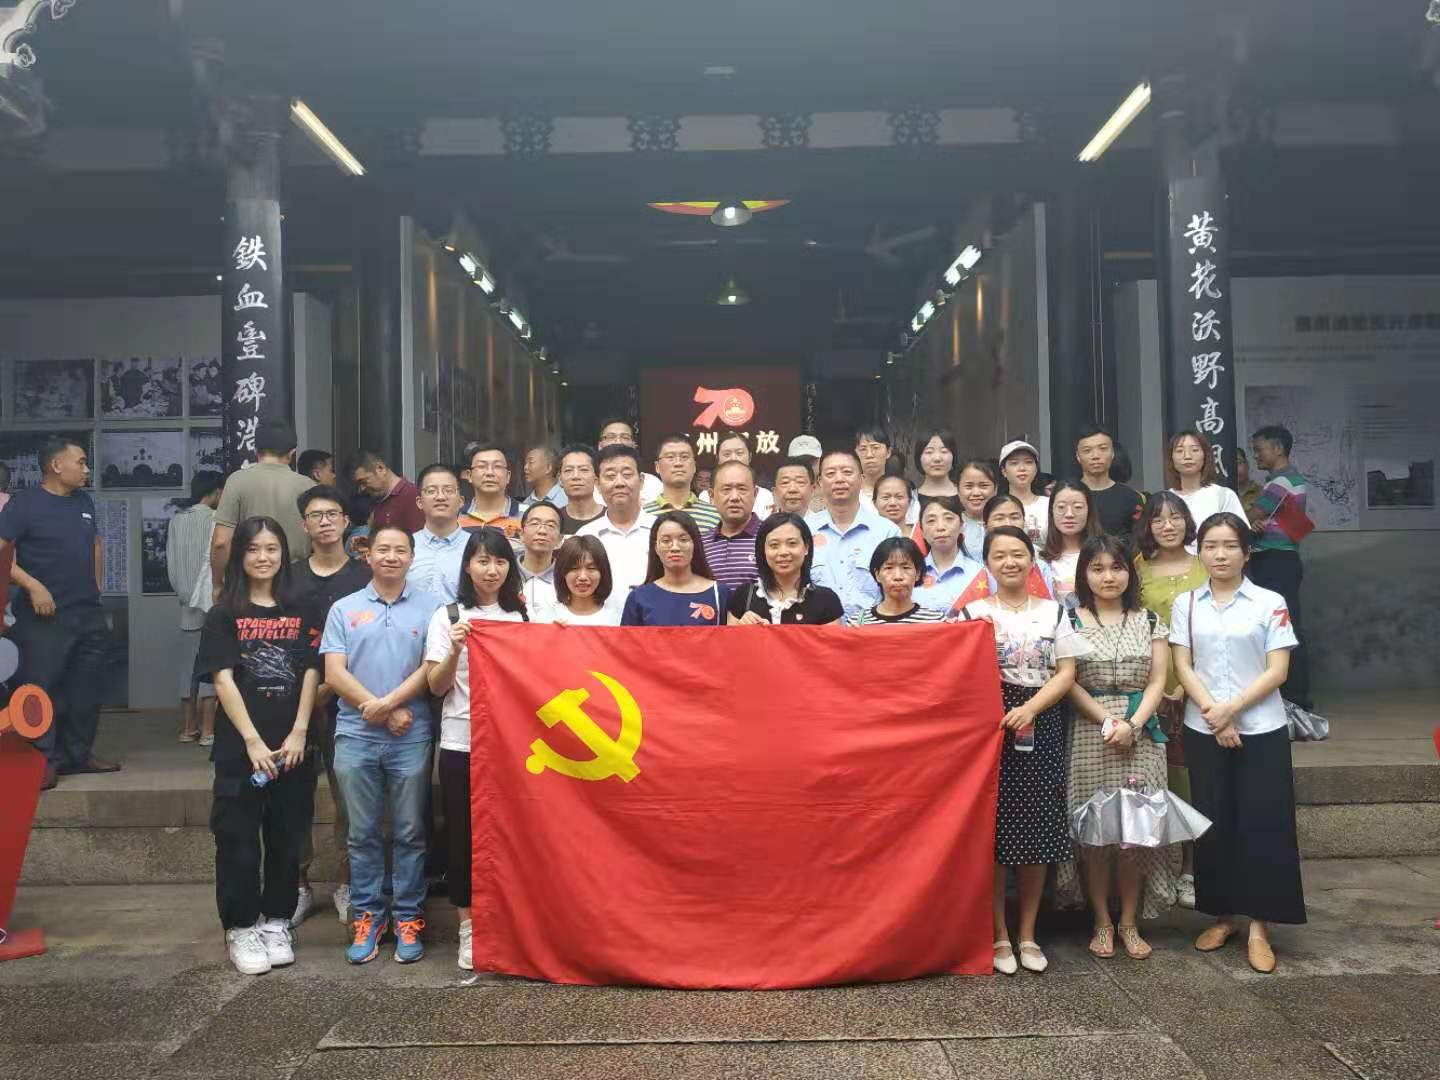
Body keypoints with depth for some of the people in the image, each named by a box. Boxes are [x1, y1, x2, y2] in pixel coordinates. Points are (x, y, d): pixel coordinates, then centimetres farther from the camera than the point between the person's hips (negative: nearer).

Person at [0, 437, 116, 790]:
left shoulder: (84, 502, 12)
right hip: (44, 618, -7)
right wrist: (33, 586, -21)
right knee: (42, 690, -4)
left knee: (86, 690, 12)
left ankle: (79, 754, 23)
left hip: (89, 615, 7)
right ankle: (43, 761, 3)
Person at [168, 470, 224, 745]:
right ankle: (208, 730, -6)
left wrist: (182, 593, 16)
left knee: (189, 664, 11)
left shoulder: (176, 521, 10)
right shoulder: (215, 520, -10)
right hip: (211, 601, -6)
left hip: (187, 602, 6)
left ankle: (187, 728, 15)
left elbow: (171, 564, 10)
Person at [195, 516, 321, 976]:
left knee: (287, 837, 9)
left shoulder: (300, 611, 7)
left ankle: (276, 922, 22)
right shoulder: (224, 614, 0)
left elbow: (311, 672, 2)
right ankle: (241, 928, 14)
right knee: (239, 840, 2)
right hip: (240, 747, -2)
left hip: (292, 746, 2)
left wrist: (298, 734, -8)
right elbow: (222, 680, -7)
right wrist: (253, 741, -14)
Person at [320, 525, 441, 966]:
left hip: (412, 737, -1)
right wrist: (387, 713, -8)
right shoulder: (344, 609, 8)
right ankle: (367, 916, 19)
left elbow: (431, 668, -3)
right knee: (363, 833, 8)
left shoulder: (429, 607, 5)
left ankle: (408, 919, 15)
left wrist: (386, 703, -14)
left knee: (409, 833, 5)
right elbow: (334, 674, 0)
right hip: (355, 736, 1)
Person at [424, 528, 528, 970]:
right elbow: (436, 686, 0)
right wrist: (455, 650, -17)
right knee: (463, 834, 3)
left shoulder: (521, 616, 11)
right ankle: (469, 929, 15)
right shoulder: (448, 617, 4)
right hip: (461, 742, -1)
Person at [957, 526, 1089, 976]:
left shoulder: (1054, 612, 8)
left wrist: (1029, 709, -13)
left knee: (1036, 829, 3)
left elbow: (1066, 673, 1)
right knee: (992, 828, -1)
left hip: (1040, 726, 1)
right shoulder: (973, 613, 4)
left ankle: (1028, 934, 17)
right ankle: (1000, 935, 11)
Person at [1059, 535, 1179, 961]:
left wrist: (1133, 724, -10)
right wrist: (1108, 721, -13)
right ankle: (1102, 922, 12)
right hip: (1089, 734, -2)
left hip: (1141, 736, 2)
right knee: (1093, 830, 0)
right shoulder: (1070, 620, 2)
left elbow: (1157, 681, 4)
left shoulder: (1149, 621, 9)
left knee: (1136, 830, 1)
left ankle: (1129, 922, 14)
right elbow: (1068, 681, -4)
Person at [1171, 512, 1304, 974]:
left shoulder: (1270, 603, -2)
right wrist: (1213, 715, -13)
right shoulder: (1186, 604, 5)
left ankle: (1259, 926, 9)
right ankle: (1222, 915, 21)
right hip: (1203, 731, 2)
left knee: (1262, 824, -1)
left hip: (1262, 730, -2)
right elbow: (1183, 667, 0)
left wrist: (1233, 708, -16)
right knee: (1214, 824, 8)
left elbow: (1277, 671, -7)